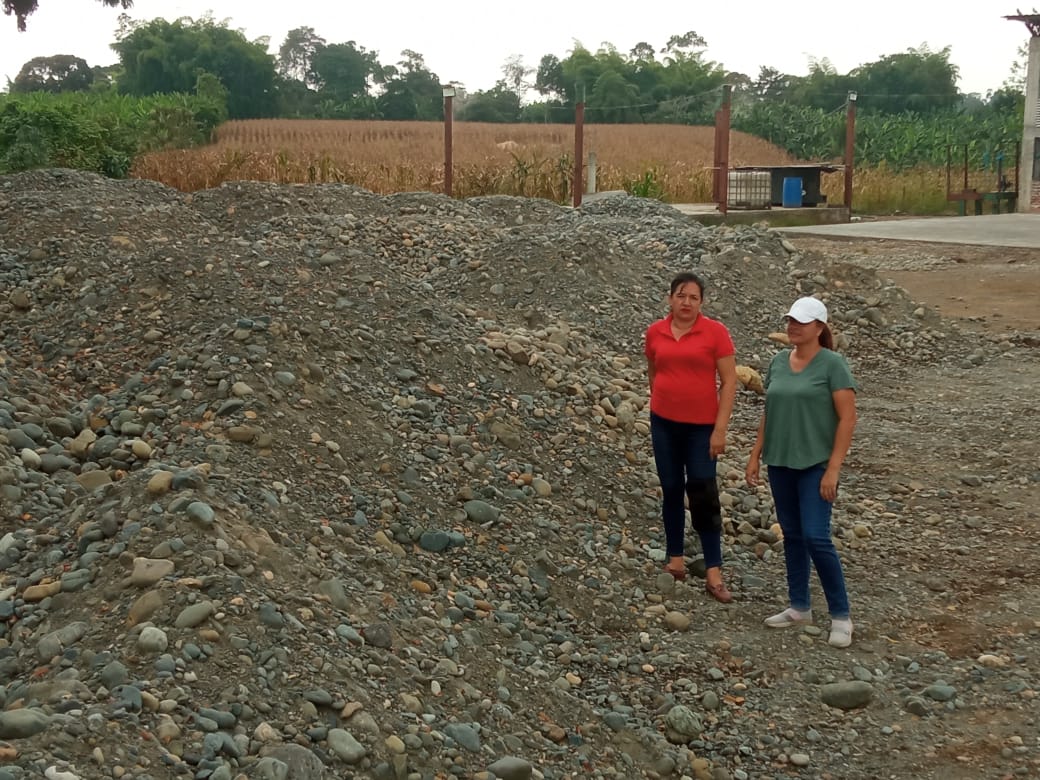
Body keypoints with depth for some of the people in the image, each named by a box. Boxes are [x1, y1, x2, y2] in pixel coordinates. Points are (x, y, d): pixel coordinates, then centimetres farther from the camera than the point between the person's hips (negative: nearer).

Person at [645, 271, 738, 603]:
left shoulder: (715, 332, -8)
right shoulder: (655, 332, 1)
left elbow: (729, 381, -8)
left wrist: (720, 429, -13)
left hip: (702, 426, -3)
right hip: (664, 423, 3)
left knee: (703, 495, -4)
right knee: (671, 490, 11)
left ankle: (714, 574, 0)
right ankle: (675, 560, 23)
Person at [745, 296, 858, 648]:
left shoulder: (832, 364, -9)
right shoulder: (779, 361, 8)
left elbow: (847, 417, -12)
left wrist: (833, 468, -16)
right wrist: (755, 455, 10)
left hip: (815, 464, -6)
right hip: (780, 462, 6)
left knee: (815, 537, -10)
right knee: (791, 535, 12)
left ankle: (841, 615, 2)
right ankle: (799, 607, 23)